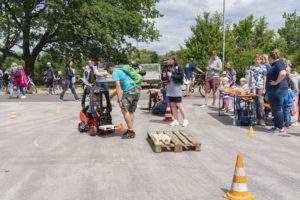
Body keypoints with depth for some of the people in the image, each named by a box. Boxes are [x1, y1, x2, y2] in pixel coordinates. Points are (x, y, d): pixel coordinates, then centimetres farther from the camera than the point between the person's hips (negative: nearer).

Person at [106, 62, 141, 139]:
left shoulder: (115, 73, 2)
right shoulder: (121, 71, 30)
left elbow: (118, 86, -12)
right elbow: (120, 87, 39)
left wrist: (119, 99, -15)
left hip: (130, 91, -9)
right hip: (137, 90, 9)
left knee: (124, 110, -8)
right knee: (131, 111, 12)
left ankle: (131, 131, -9)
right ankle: (131, 130, 13)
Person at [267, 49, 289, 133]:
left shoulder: (278, 63, -16)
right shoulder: (275, 63, 13)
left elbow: (283, 73, -33)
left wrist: (276, 82, -22)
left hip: (279, 89, -10)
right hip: (275, 89, 10)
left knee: (277, 108, -3)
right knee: (274, 108, 15)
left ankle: (280, 128, 6)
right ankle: (276, 126, 24)